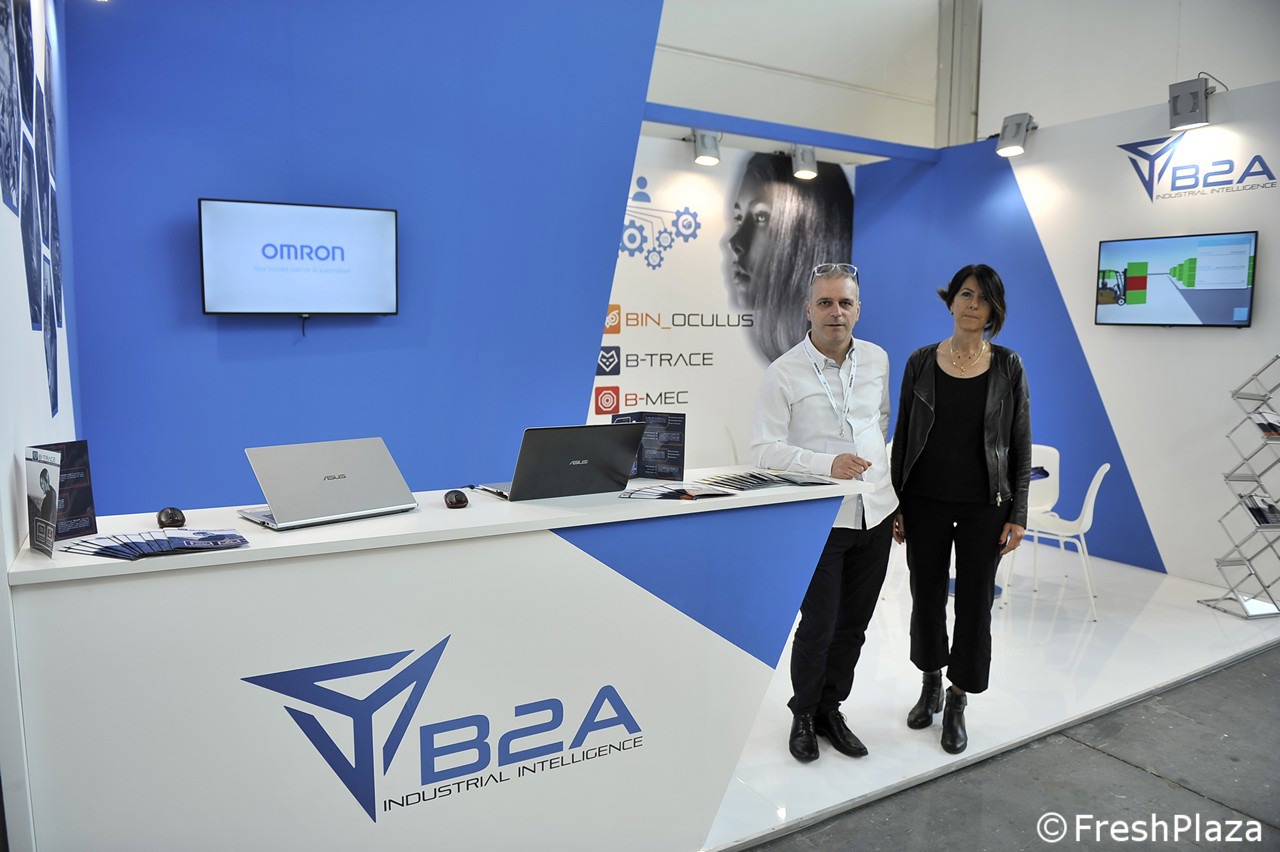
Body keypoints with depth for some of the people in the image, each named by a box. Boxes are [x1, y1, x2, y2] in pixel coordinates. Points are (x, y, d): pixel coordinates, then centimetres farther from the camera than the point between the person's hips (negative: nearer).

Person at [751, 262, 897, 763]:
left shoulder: (877, 360, 4)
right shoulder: (783, 374, -12)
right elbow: (765, 449, -15)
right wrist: (827, 464, -26)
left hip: (876, 513, 5)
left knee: (853, 625, 14)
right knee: (819, 626, 3)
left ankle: (830, 709, 33)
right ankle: (803, 715, 27)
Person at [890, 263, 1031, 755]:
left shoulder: (1008, 367, -3)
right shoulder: (921, 362, -1)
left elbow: (1020, 444, -1)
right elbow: (903, 436, 2)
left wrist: (1017, 514, -5)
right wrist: (894, 505, 1)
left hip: (983, 506, -1)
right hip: (925, 502, 1)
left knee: (975, 603, 6)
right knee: (926, 595, 12)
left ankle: (957, 705, 24)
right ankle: (930, 684, 35)